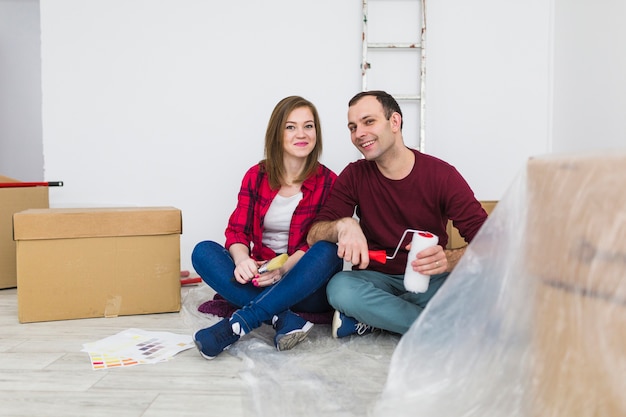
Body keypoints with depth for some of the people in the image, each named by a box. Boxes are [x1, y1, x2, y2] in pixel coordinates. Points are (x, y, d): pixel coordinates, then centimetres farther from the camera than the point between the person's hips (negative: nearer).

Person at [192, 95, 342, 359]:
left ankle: (237, 325, -36)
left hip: (305, 286, -2)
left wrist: (285, 267, -26)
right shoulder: (256, 176, 4)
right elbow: (237, 230, -2)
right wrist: (242, 259, -25)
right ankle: (284, 320, -33)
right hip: (260, 279, 3)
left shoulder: (328, 182, -4)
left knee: (327, 252, -33)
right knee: (203, 251, -18)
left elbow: (320, 240, -8)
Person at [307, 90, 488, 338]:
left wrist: (449, 259, -34)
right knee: (340, 287, -32)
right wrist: (343, 225, -31)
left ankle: (369, 320, -19)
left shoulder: (442, 174, -7)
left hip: (428, 280, -1)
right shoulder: (354, 176, -1)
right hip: (376, 278, 1)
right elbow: (313, 236, -8)